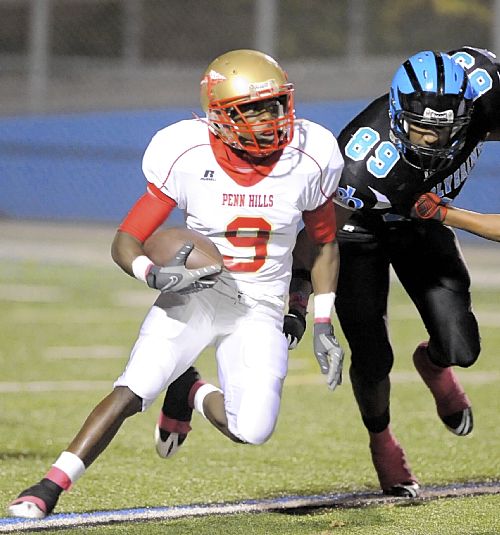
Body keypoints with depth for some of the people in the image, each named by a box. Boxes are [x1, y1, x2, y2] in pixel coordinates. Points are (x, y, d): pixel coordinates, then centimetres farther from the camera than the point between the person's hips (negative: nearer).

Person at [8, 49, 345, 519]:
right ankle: (50, 486, -12)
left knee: (251, 430, -17)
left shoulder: (309, 158, -10)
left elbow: (324, 245, 8)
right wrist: (154, 274, -34)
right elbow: (125, 240, -12)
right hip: (193, 294, -1)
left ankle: (192, 393, 16)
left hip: (259, 308, 1)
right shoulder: (188, 157, -15)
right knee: (132, 391, -22)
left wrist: (324, 326, 4)